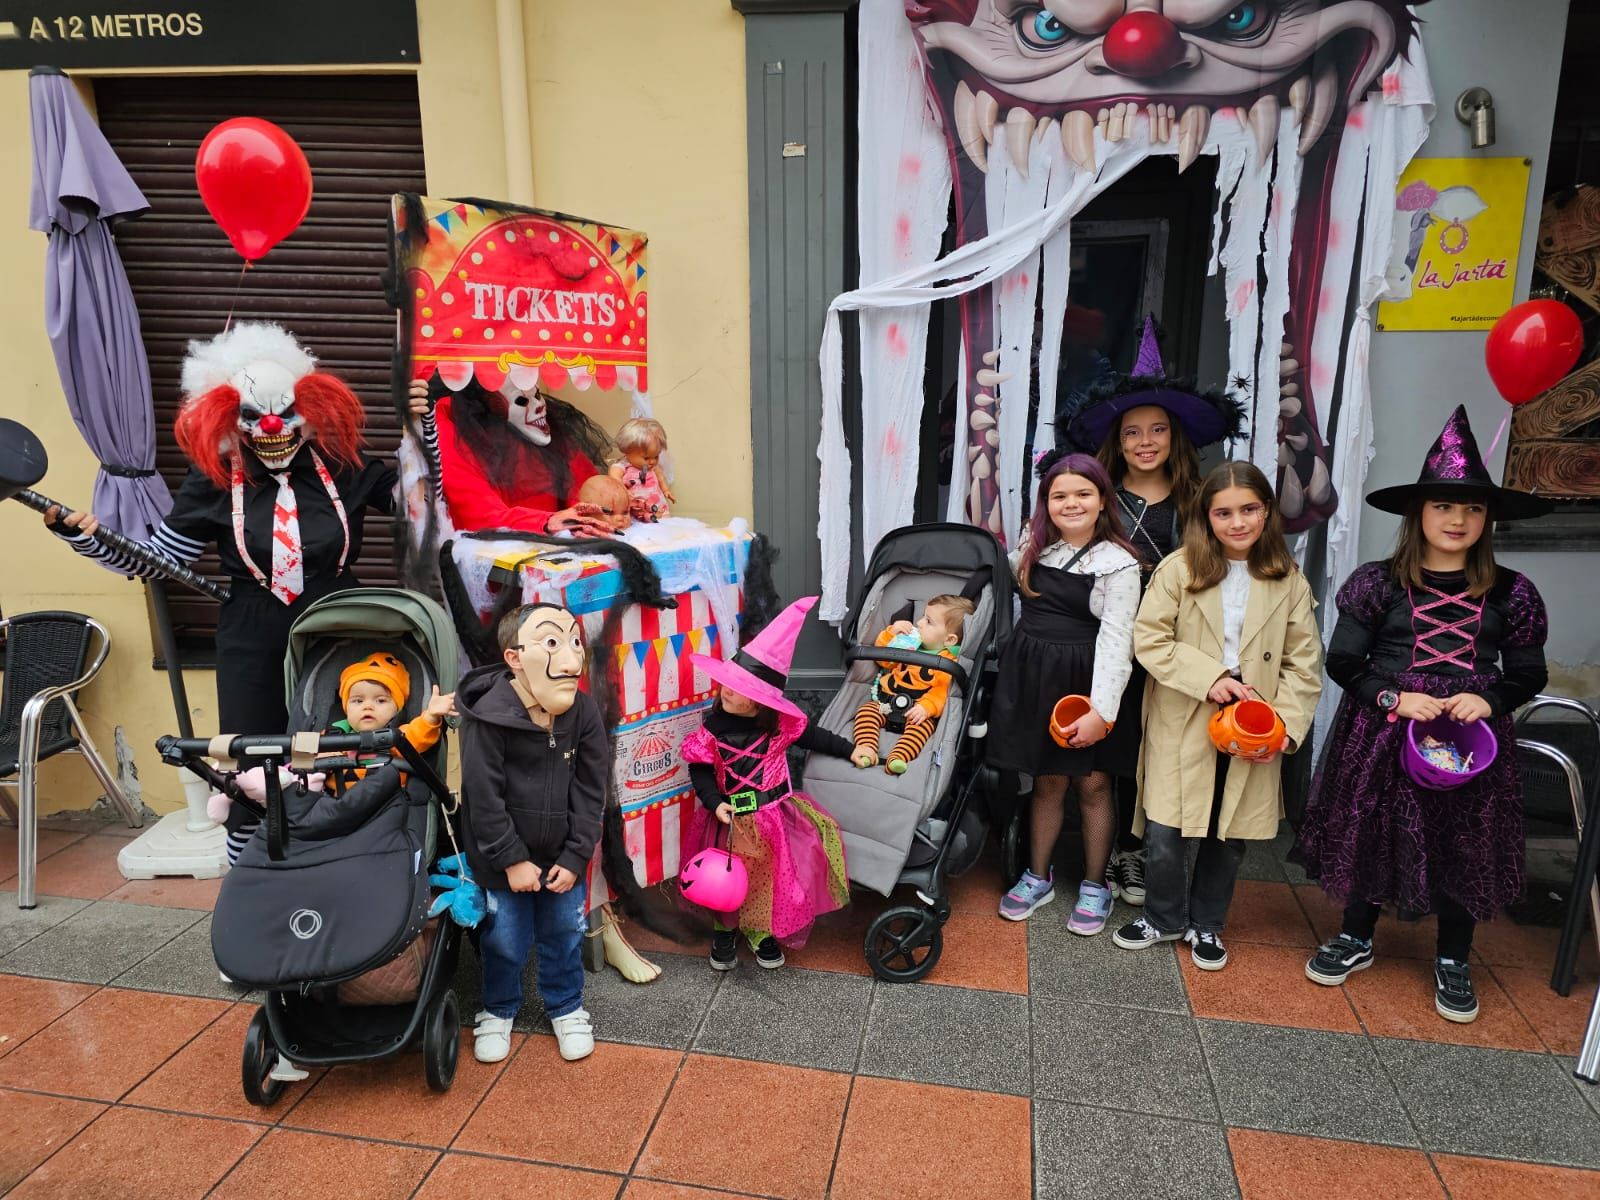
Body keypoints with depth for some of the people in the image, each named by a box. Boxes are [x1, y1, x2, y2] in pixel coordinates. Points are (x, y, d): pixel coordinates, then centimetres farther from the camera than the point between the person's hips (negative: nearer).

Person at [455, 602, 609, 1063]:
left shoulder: (583, 713, -11)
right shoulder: (488, 716, -21)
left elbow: (589, 792, -5)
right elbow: (483, 798, -16)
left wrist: (574, 856, -7)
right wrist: (512, 860, -13)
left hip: (561, 858, 3)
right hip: (504, 861, -3)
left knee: (564, 935, 16)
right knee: (504, 941, 11)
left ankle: (566, 1007, 40)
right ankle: (498, 1010, 38)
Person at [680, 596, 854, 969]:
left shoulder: (781, 721, -10)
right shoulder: (713, 728, -15)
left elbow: (811, 736, 7)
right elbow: (700, 770, -8)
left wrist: (849, 750, 10)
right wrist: (715, 802, -22)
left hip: (775, 816, 2)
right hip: (732, 820, -1)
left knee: (775, 874, 9)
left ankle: (765, 932, 31)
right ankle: (725, 931, 36)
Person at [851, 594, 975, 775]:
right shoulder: (909, 643, 14)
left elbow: (942, 691, -15)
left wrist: (926, 707, -31)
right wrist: (892, 633, 5)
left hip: (915, 711, -5)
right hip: (886, 701, 5)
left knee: (922, 725, -34)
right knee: (866, 711, -19)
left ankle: (897, 757, -51)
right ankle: (865, 747, -36)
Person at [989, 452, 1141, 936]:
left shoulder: (1118, 564, -10)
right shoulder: (1033, 549, 7)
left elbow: (1116, 640, -15)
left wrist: (1102, 711, -20)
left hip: (1086, 683, -4)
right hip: (1033, 677, 4)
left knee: (1093, 785, 8)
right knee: (1047, 782, 14)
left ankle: (1094, 885, 26)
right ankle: (1038, 877, 29)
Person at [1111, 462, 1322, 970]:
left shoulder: (1290, 582, 4)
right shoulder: (1178, 570, -4)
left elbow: (1304, 664, 3)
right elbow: (1149, 640, -8)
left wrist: (1287, 726, -9)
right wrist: (1209, 677, -17)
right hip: (1182, 726, -2)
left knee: (1231, 836, 12)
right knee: (1165, 834, 0)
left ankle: (1206, 923, 35)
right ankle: (1162, 917, 27)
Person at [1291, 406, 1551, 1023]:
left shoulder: (1510, 593, 0)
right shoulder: (1378, 584, -5)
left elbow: (1527, 674, 7)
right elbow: (1342, 662, -2)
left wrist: (1490, 701, -11)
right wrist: (1393, 698, -15)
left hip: (1471, 738, 2)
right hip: (1381, 735, -1)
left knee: (1466, 844, 10)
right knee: (1369, 831, 9)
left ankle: (1452, 962, 32)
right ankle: (1356, 939, 31)